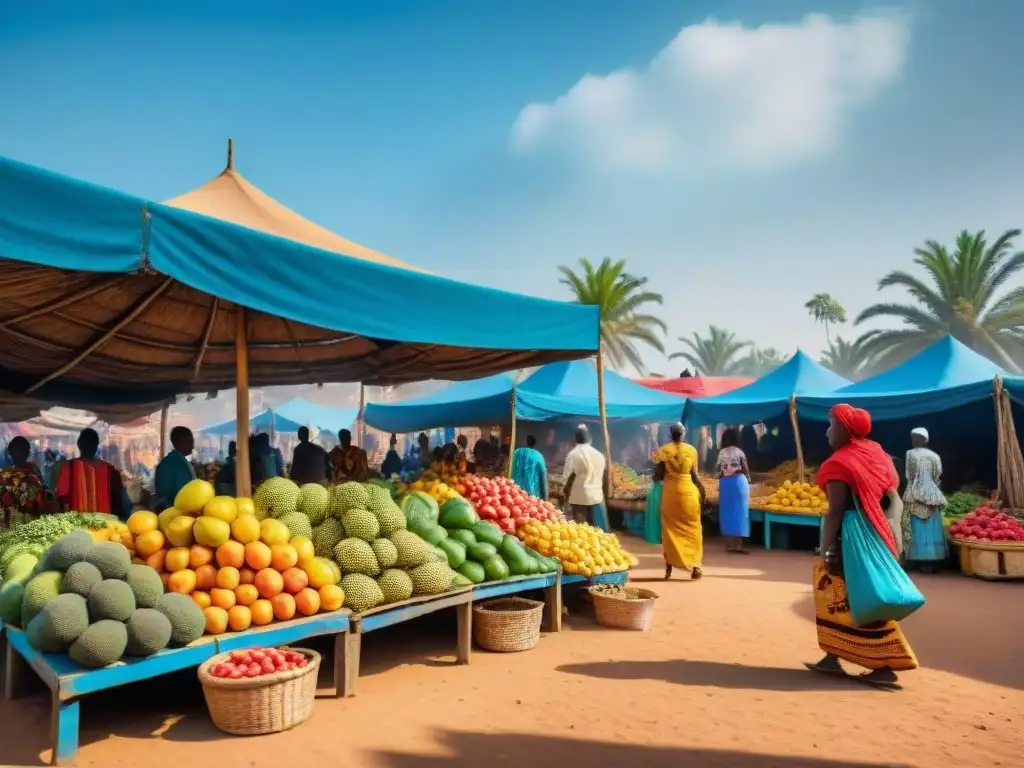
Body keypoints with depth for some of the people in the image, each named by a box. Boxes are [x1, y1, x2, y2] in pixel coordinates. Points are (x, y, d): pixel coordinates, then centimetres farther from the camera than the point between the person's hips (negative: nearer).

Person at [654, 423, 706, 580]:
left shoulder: (663, 451, -4)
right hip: (688, 492, 0)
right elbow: (694, 476, -3)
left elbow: (658, 475, -5)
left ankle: (669, 567, 12)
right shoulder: (691, 450, -3)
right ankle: (695, 567, 7)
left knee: (670, 529, 11)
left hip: (670, 492, 1)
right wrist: (702, 491, 9)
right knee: (692, 529, 9)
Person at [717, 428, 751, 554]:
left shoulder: (721, 452, 3)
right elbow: (745, 470, 0)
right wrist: (748, 478, 19)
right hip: (738, 481, -3)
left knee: (727, 511, 7)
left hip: (725, 483, 3)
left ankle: (729, 544, 10)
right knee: (738, 511, 0)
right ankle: (738, 545, -3)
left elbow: (719, 470, 5)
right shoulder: (739, 452, -5)